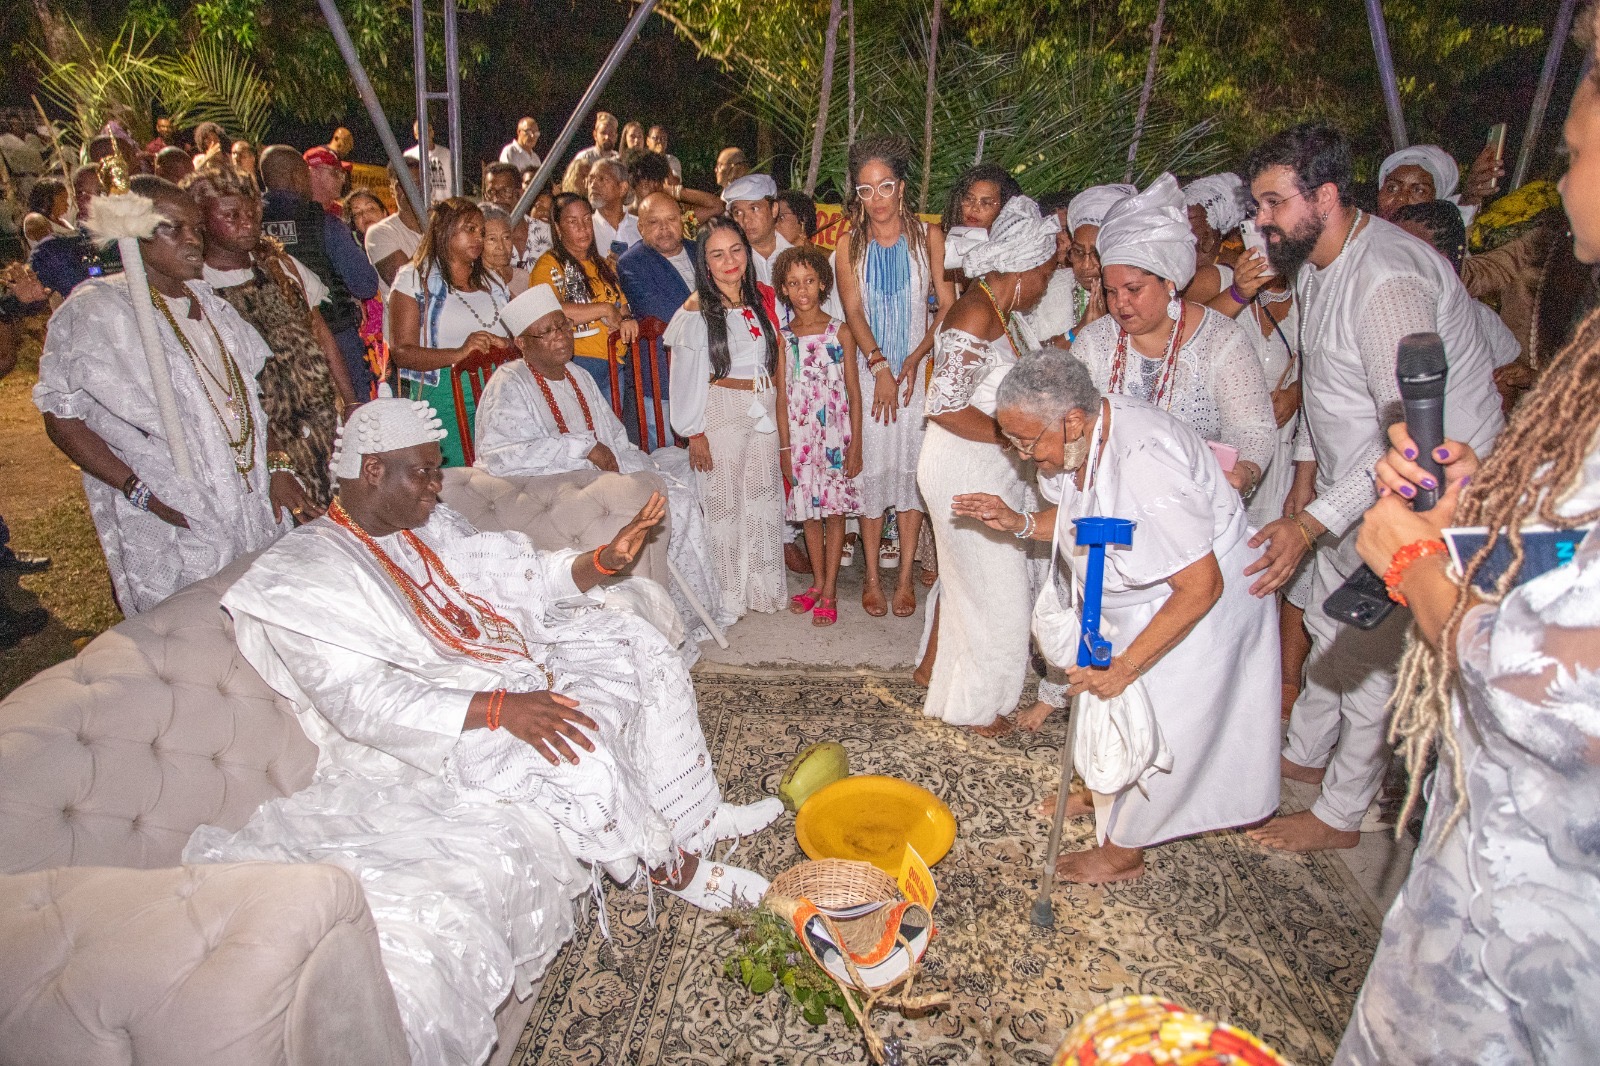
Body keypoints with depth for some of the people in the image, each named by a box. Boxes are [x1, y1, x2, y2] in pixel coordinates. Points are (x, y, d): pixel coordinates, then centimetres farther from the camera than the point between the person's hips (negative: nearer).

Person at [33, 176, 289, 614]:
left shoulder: (206, 302, 12)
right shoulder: (95, 311, -9)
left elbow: (249, 394, 16)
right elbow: (62, 419, -11)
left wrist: (277, 467, 6)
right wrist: (140, 493, -18)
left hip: (252, 509, 6)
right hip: (173, 526, -6)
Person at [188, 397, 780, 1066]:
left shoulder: (431, 526, 10)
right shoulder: (305, 578, -14)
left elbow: (525, 578, 10)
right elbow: (362, 703, -24)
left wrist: (605, 559, -10)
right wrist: (500, 709, -35)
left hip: (508, 673, 9)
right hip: (441, 735, -9)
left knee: (631, 648, 0)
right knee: (573, 752, -28)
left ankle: (696, 814, 2)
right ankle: (680, 868, -4)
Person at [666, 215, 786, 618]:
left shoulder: (763, 297, 7)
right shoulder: (697, 309, -9)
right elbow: (686, 377, -10)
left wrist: (781, 400, 9)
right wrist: (694, 433, -11)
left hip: (764, 411, 5)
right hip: (721, 412, -5)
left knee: (764, 499, 11)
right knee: (724, 502, 4)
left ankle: (763, 588, 26)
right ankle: (728, 598, 18)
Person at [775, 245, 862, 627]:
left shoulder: (840, 332, -2)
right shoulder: (783, 337, 4)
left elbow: (854, 393, -2)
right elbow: (782, 395, 5)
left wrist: (855, 444, -6)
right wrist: (784, 446, 1)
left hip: (835, 433, -2)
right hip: (799, 434, 2)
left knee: (834, 510, 2)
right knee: (808, 512, 9)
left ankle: (830, 591, 11)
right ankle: (819, 583, 24)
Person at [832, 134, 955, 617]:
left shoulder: (928, 236, 2)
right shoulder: (850, 247, 5)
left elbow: (948, 307, -1)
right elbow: (853, 312, -5)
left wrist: (914, 359, -12)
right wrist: (879, 366, -18)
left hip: (917, 369, 0)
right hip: (868, 369, 0)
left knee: (911, 467, 1)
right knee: (873, 467, 0)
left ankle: (905, 577, 11)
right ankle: (872, 577, 12)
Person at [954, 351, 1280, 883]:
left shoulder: (1145, 466, -39)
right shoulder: (1081, 438, -12)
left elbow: (1201, 587, -34)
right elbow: (1078, 518, 8)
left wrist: (1125, 666, -32)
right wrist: (1020, 524, -11)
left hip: (1196, 604, -9)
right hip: (1135, 597, 9)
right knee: (1113, 706, 23)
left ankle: (1121, 851, 25)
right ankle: (1106, 795, 48)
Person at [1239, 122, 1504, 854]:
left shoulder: (1388, 280, -30)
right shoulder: (1314, 264, 2)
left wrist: (1311, 523, -35)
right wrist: (1309, 473, 17)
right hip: (1353, 481, 9)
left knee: (1375, 653, 2)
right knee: (1330, 626, 21)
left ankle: (1341, 813, 19)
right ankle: (1305, 754, 40)